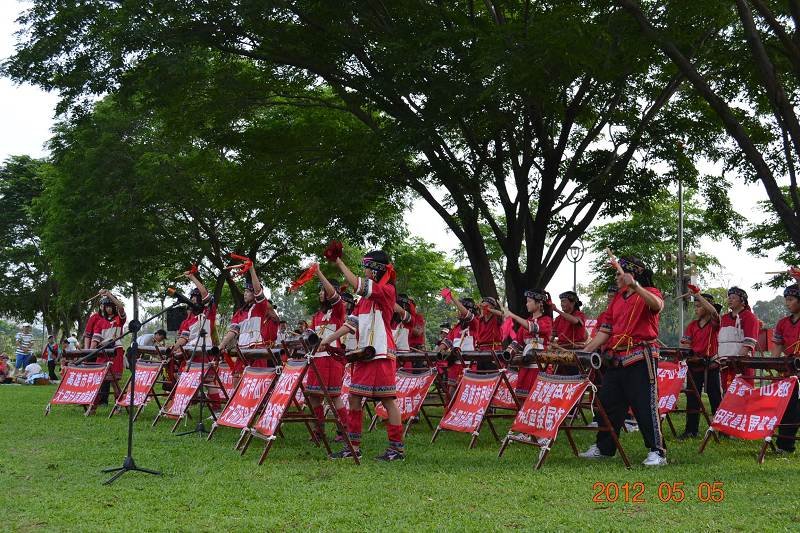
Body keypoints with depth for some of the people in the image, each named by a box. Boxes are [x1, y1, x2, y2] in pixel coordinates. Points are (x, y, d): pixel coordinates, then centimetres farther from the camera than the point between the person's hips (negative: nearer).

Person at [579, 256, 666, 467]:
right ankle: (603, 448, 23)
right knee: (608, 403, 11)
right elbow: (605, 331, 16)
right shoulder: (617, 299, 18)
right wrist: (585, 351, 6)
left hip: (641, 358, -7)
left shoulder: (649, 293, -2)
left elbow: (657, 305, -28)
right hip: (617, 359, 8)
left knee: (644, 405, -9)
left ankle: (657, 452, -3)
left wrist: (635, 285, -37)